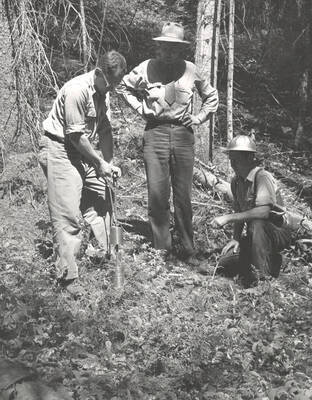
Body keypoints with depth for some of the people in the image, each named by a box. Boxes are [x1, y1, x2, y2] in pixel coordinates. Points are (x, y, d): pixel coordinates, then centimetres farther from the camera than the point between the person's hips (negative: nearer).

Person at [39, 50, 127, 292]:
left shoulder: (104, 93, 6)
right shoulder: (77, 90, -22)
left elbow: (105, 131, 9)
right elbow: (76, 136, -21)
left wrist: (108, 163, 0)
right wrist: (100, 162, -12)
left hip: (83, 152, 9)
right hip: (59, 150, -9)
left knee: (101, 201, 12)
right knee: (68, 216, -10)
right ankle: (69, 279, -4)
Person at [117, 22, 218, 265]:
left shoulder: (191, 70, 6)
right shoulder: (146, 69, 2)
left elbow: (212, 96, 20)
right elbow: (124, 87, 17)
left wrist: (199, 118, 9)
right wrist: (141, 108, 6)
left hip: (183, 135, 1)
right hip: (155, 133, -1)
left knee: (183, 196, 4)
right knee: (157, 195, -3)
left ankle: (189, 251, 12)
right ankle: (162, 251, 6)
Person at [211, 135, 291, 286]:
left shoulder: (262, 176, -21)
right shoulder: (236, 182, 4)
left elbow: (263, 211, -35)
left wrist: (228, 217, -34)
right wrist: (236, 238, -3)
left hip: (279, 234, -8)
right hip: (254, 236, 8)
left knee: (256, 223, -38)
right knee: (225, 261, -9)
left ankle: (262, 273, -24)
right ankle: (271, 261, 9)